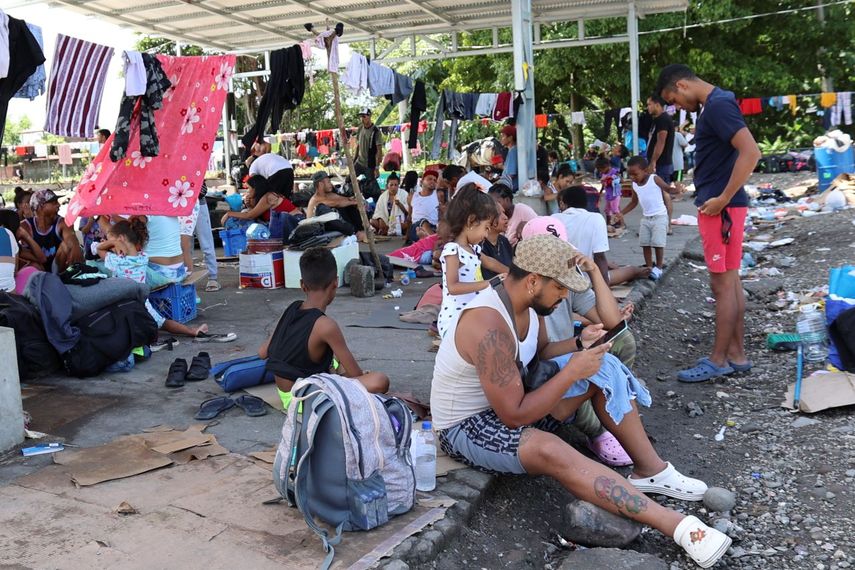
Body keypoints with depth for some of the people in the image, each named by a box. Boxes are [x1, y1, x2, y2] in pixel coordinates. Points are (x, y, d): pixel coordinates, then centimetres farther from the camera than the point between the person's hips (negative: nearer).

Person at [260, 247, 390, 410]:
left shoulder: (292, 309, -1)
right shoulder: (325, 325, -23)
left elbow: (262, 352, 9)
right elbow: (355, 374, -16)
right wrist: (363, 374, 7)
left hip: (285, 392, 9)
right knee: (380, 381, -23)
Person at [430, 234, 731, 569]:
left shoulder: (526, 303, -4)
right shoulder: (490, 327, -32)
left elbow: (539, 353, 15)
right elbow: (515, 416, -30)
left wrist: (580, 345, -5)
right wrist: (573, 372, -25)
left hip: (508, 402, 9)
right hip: (465, 427, -9)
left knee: (603, 371, -1)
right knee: (549, 449, -38)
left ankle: (650, 470, 5)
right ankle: (675, 524, -34)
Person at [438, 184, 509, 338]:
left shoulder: (472, 248, 11)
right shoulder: (452, 250, -17)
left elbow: (489, 262, 33)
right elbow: (453, 287, -28)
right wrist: (488, 284, -27)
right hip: (454, 320, -10)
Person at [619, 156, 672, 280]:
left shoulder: (655, 179, -14)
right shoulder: (634, 185, 3)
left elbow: (668, 189, -9)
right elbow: (634, 202, 15)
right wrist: (622, 213, 5)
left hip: (660, 216, -6)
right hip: (645, 218, 6)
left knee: (658, 243, -6)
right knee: (645, 244, 6)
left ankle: (658, 268, 6)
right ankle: (649, 268, 16)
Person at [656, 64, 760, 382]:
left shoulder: (718, 105, -15)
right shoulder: (712, 105, 15)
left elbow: (750, 152, -25)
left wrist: (723, 199, -21)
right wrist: (716, 198, 13)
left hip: (721, 208, -10)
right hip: (716, 205, 10)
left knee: (722, 283, -3)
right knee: (729, 281, 12)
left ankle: (719, 360, 6)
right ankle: (736, 354, 20)